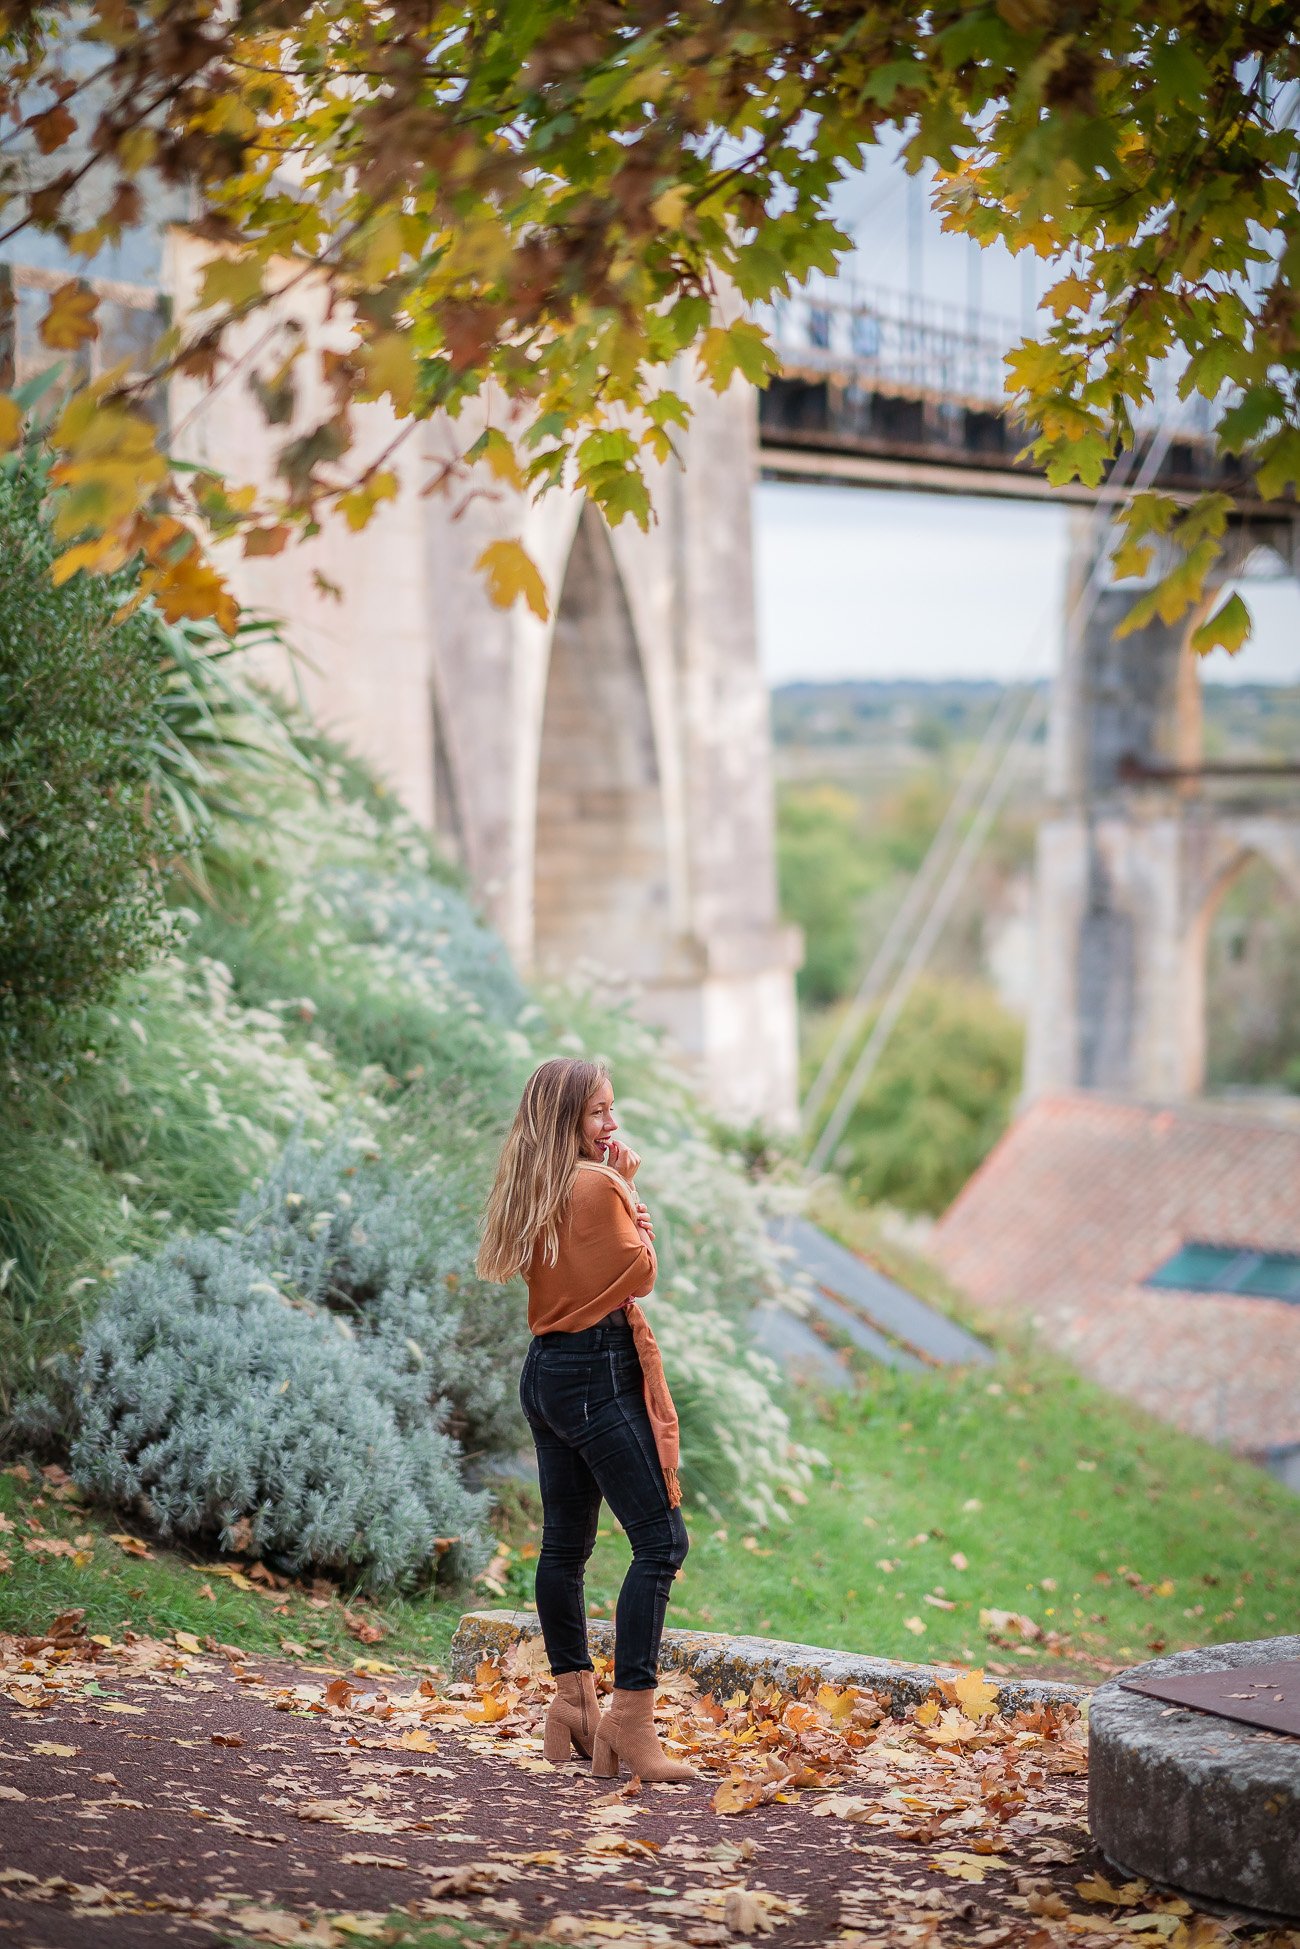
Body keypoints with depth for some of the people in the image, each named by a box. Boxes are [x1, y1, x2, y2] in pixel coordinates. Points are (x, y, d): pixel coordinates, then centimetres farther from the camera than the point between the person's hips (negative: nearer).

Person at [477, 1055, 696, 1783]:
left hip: (546, 1371, 10)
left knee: (565, 1544, 14)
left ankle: (576, 1705, 21)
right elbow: (640, 1276, -7)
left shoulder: (532, 1193, 10)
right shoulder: (594, 1186, -15)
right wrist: (629, 1192, 0)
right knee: (661, 1540, -10)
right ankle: (631, 1722, -16)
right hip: (597, 1372, -10)